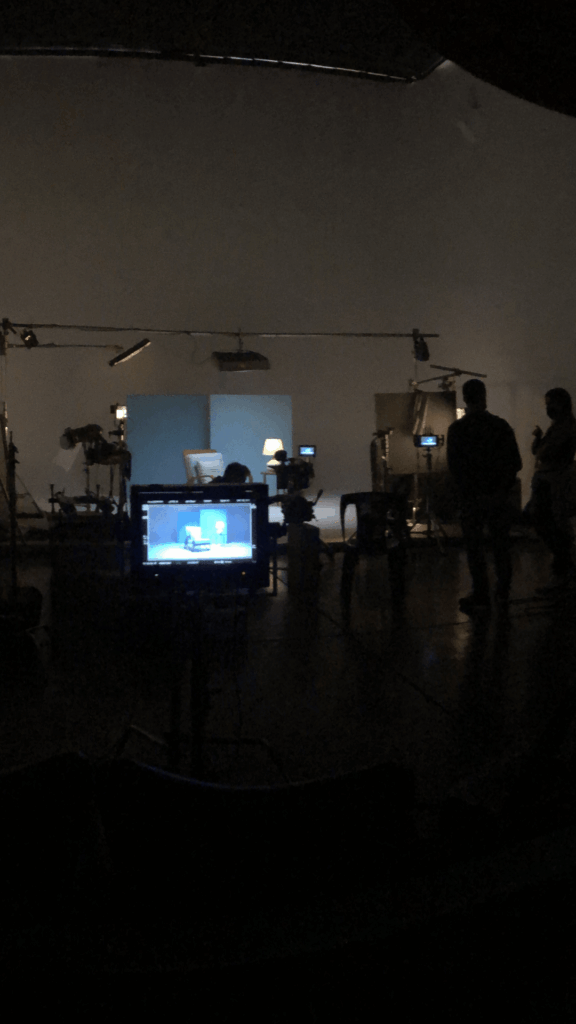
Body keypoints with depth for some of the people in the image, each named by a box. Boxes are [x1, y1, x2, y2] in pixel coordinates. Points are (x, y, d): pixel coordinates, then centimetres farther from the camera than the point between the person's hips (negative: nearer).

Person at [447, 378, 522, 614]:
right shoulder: (501, 425, 0)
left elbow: (454, 466, -10)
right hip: (499, 498, 3)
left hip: (472, 498, -3)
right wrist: (503, 488, 7)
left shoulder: (456, 428, -7)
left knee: (474, 548, 5)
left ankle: (481, 597, 8)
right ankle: (503, 593, 23)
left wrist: (470, 493, -1)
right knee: (501, 546, 14)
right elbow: (516, 463, 0)